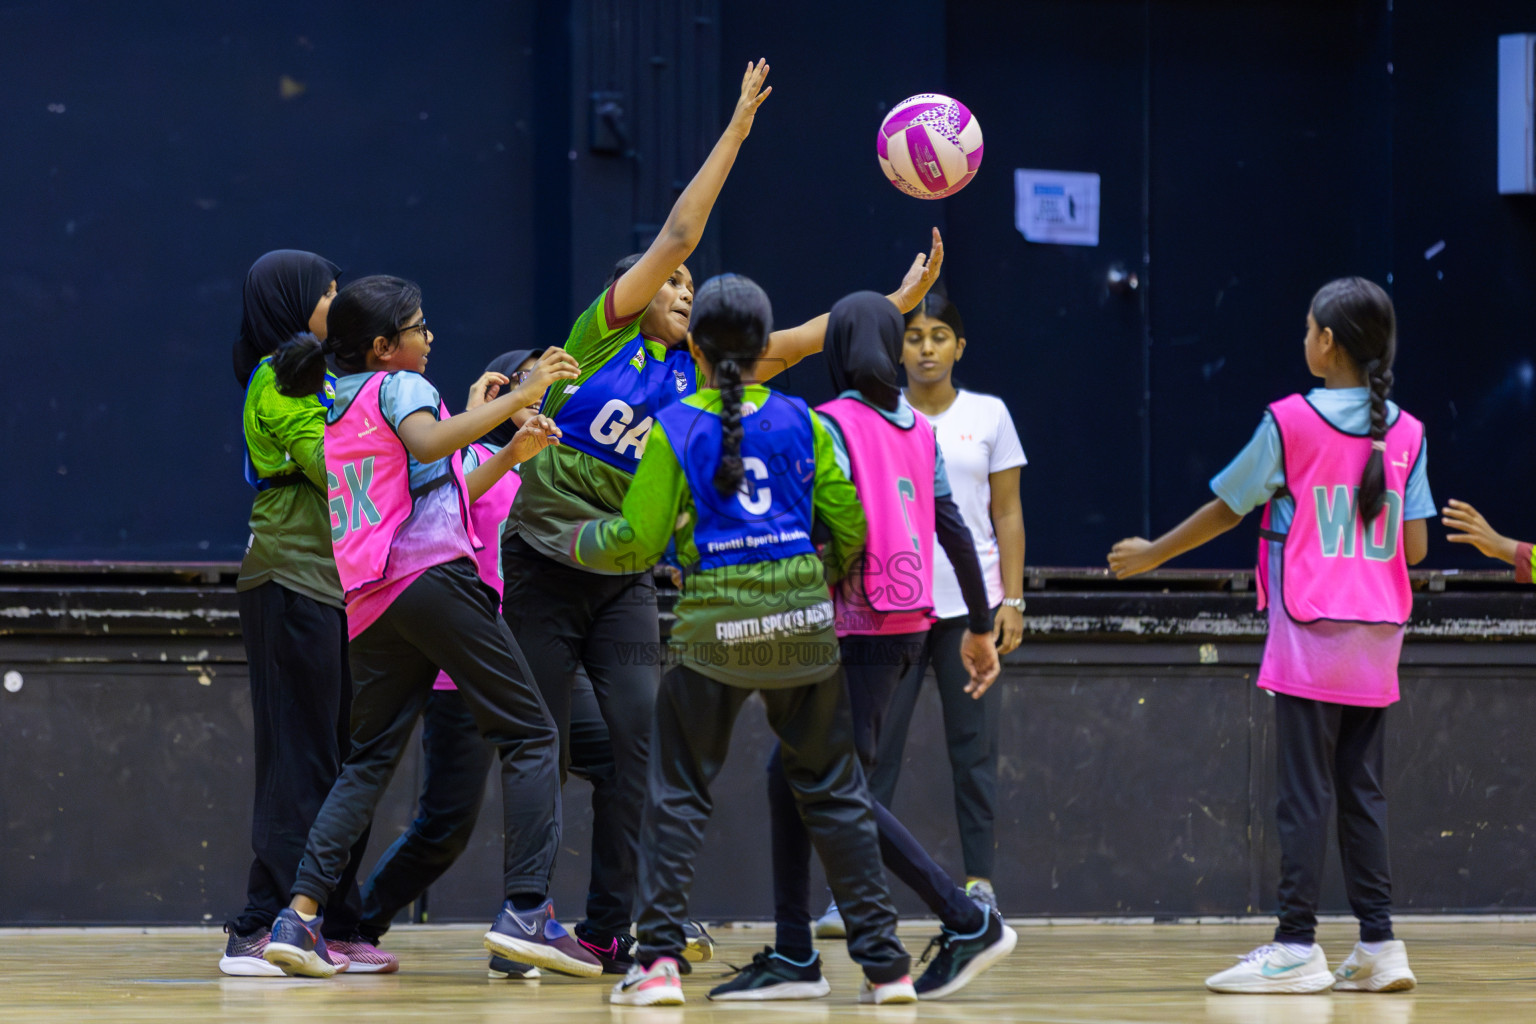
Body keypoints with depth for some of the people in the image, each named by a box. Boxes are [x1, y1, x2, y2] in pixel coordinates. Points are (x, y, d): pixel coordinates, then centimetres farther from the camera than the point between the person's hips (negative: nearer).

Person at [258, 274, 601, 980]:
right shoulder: (398, 387, 0)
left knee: (368, 758, 11)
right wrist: (518, 397, -22)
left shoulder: (339, 413, 25)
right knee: (530, 736, -4)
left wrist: (509, 456, 24)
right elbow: (429, 444, -24)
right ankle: (527, 912, -15)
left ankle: (300, 914, -5)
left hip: (369, 599, 8)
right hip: (433, 576, -8)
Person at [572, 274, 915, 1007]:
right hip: (802, 618, 2)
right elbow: (848, 527, 4)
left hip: (715, 625, -2)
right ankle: (884, 962, 8)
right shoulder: (801, 422, 3)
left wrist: (581, 542, 16)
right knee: (832, 789, 9)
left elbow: (640, 543, -4)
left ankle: (659, 959, -3)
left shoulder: (673, 430, -4)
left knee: (678, 793, 7)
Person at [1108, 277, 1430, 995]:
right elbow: (1416, 548, 3)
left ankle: (1297, 948, -5)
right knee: (1362, 791, 9)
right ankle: (1379, 944, 6)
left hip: (1310, 639, -4)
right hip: (1377, 642, 4)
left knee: (1305, 793, -4)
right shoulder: (1406, 433, 4)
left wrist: (1152, 555, 17)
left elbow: (1225, 509, 3)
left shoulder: (1290, 422, -7)